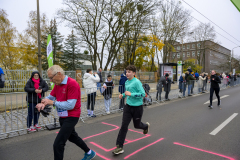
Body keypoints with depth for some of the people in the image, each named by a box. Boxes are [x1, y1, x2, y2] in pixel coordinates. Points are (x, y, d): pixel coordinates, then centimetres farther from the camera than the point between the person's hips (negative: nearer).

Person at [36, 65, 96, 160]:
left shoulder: (72, 84, -23)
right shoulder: (57, 84, 3)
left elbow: (70, 105, -28)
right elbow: (51, 97, 6)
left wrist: (52, 102, -26)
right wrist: (43, 103, -15)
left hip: (71, 117, -9)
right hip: (63, 116, 9)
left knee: (58, 144, -8)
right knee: (72, 137, 25)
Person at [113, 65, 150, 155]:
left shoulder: (137, 82, -16)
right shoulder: (126, 82, 6)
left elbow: (143, 94, -19)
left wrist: (131, 94, -25)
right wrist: (123, 95, 2)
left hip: (137, 107, -5)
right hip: (128, 106, 5)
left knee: (137, 125, 15)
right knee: (124, 126, -2)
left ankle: (146, 126, 52)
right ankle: (120, 147, 6)